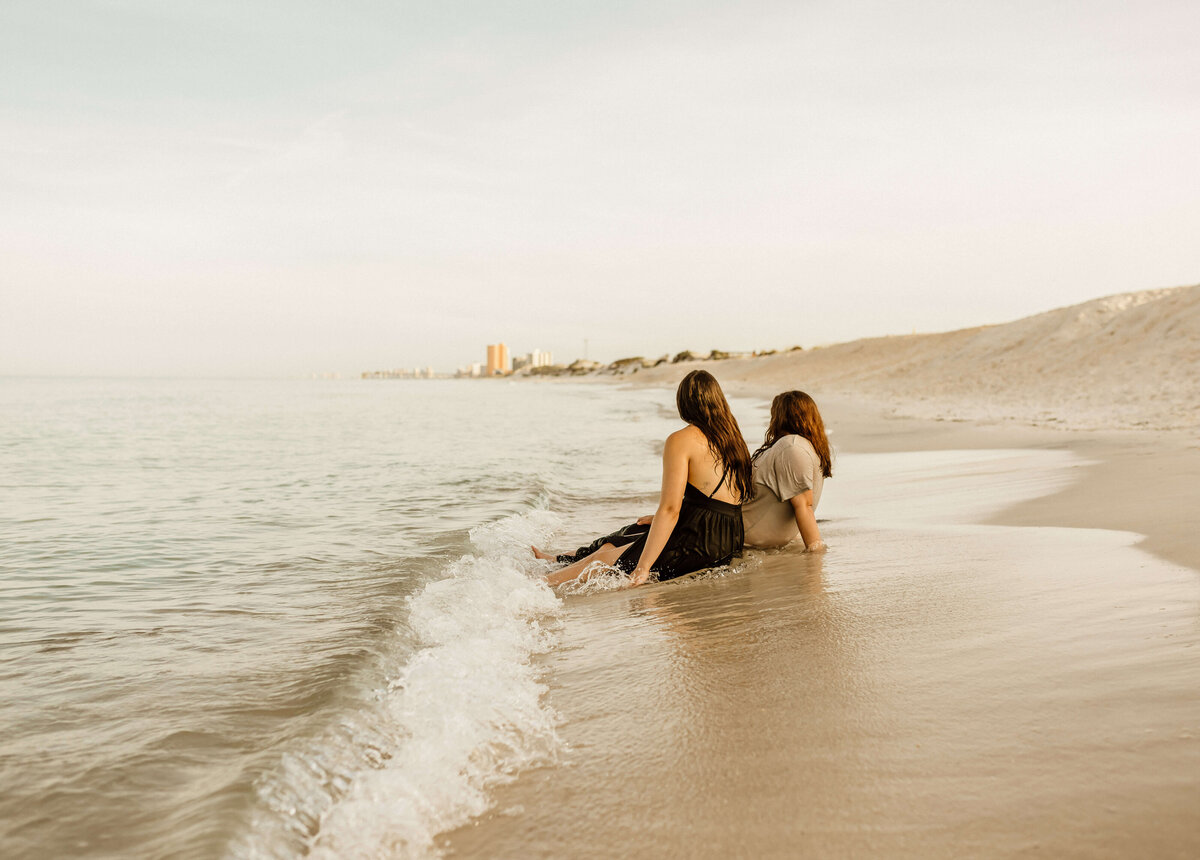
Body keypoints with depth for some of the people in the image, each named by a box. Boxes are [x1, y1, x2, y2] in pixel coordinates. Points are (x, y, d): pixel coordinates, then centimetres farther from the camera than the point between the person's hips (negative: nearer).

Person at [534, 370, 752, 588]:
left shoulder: (681, 440, -11)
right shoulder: (732, 437, 13)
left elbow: (670, 509, -19)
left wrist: (642, 568, -18)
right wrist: (661, 519, 26)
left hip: (698, 545, -8)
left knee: (605, 557, 7)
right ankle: (558, 560, 41)